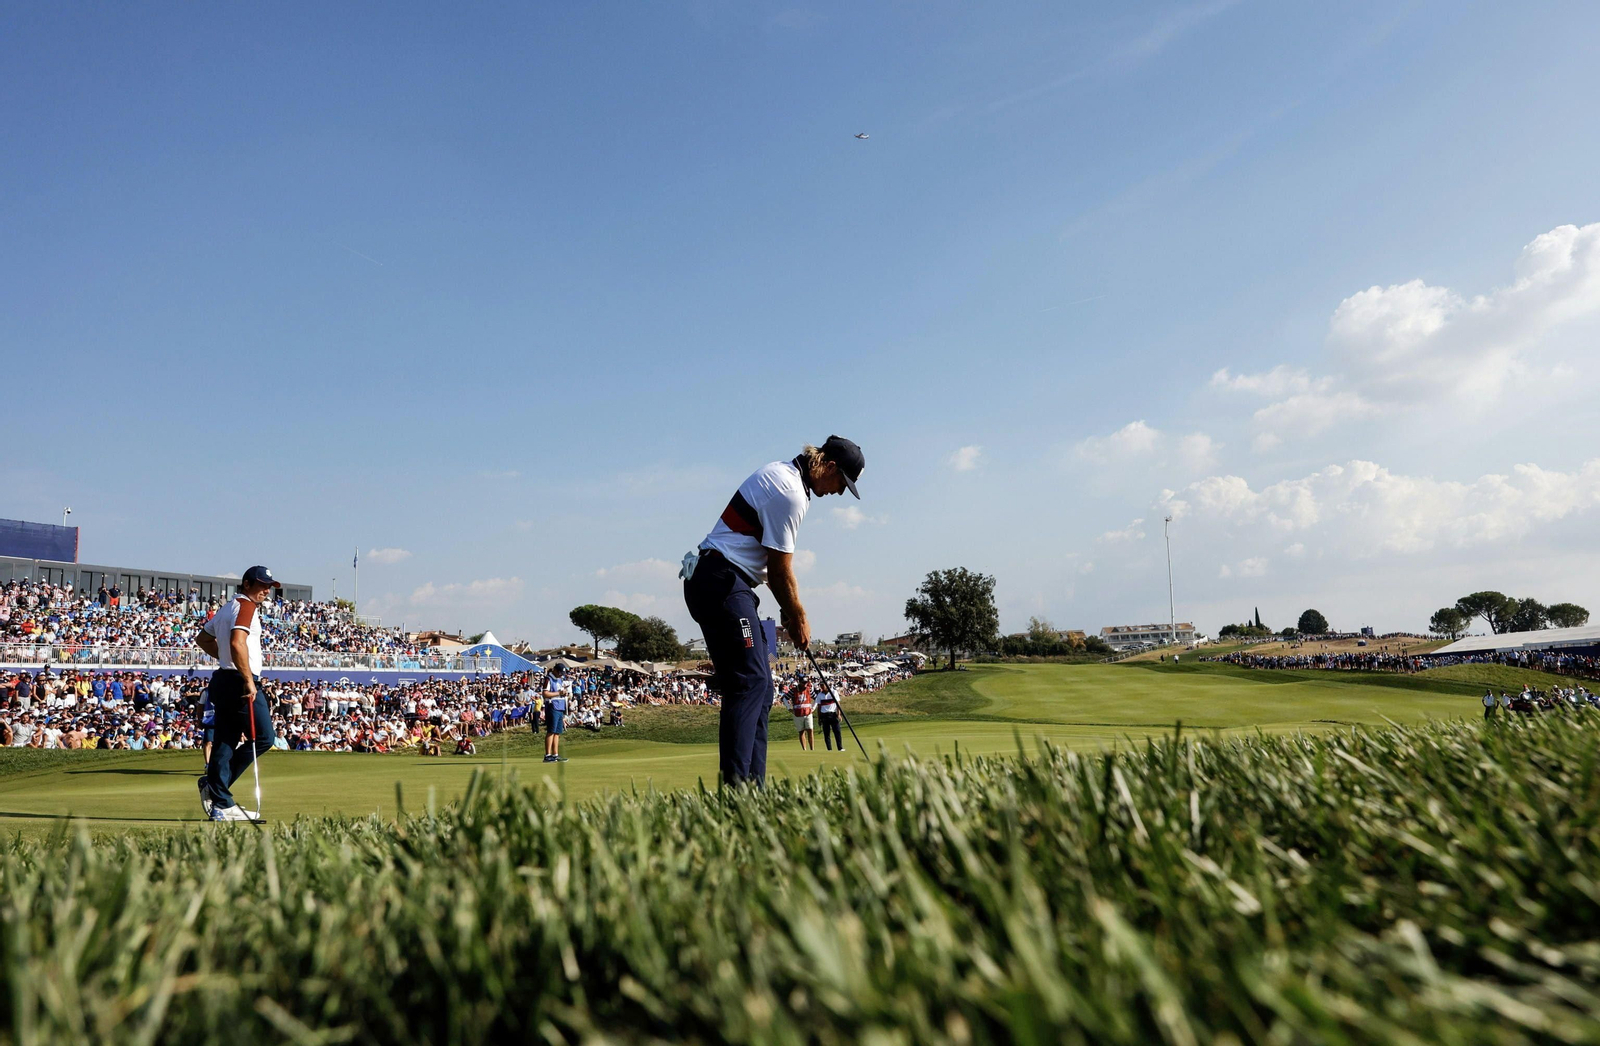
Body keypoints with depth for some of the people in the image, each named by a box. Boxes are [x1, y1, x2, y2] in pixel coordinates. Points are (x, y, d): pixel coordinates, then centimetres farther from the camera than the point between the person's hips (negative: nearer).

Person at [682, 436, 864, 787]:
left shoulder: (781, 473, 17)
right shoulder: (790, 493, -15)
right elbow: (780, 569, -10)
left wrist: (788, 609, 16)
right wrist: (798, 618, 3)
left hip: (714, 583, 11)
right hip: (722, 583, -11)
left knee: (759, 684, 8)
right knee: (749, 682, -15)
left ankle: (752, 785, 7)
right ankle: (735, 783, -19)